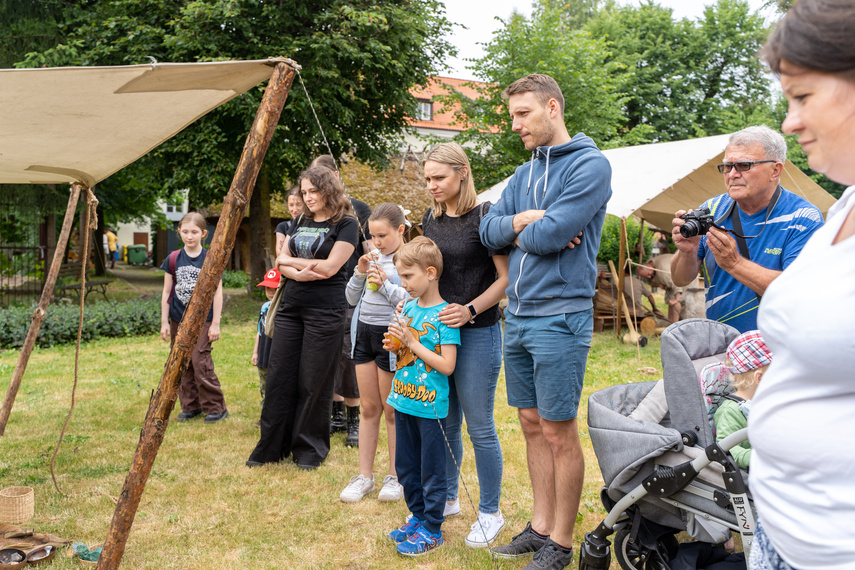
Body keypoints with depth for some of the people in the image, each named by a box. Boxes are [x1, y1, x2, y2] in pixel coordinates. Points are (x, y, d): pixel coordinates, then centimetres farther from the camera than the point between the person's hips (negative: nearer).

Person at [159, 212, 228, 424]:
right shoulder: (173, 259, 2)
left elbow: (217, 293, -4)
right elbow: (166, 292, 7)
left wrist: (215, 323, -6)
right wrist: (164, 322, 5)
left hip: (202, 320, -4)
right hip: (178, 320, 4)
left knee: (201, 363, -8)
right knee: (182, 364, 8)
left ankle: (216, 407, 4)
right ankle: (191, 406, 21)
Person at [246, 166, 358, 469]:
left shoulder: (345, 224, -5)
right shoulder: (301, 221, 15)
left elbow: (329, 267, -15)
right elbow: (282, 261, 9)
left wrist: (292, 260, -3)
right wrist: (298, 272, -13)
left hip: (325, 311, -6)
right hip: (291, 306, 6)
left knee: (314, 382, 1)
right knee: (279, 376, 6)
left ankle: (310, 449, 16)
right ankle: (271, 447, 18)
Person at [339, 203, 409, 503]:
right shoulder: (373, 257, 10)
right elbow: (351, 298, 11)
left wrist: (385, 285, -21)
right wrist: (360, 273, -5)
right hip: (364, 332, 6)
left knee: (392, 410, 4)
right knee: (369, 408, 12)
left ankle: (395, 476, 18)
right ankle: (364, 475, 20)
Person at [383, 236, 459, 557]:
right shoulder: (409, 308, 6)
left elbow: (447, 365, -21)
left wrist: (413, 344, -20)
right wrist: (394, 346, -3)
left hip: (430, 406, -7)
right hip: (405, 401, 7)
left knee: (431, 470, 6)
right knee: (405, 466, 18)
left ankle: (432, 530, 19)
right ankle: (418, 515, 34)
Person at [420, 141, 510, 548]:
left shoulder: (485, 217, -11)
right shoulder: (431, 219, 9)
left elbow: (506, 278, -11)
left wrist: (470, 310, -22)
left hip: (478, 333, -6)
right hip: (436, 331, 6)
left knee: (479, 427, 2)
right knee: (444, 423, 15)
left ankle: (490, 513, 17)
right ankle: (447, 499, 32)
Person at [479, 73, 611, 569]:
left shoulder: (590, 164, -9)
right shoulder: (525, 173, 15)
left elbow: (551, 235, -19)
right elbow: (489, 231, 9)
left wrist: (517, 229, 0)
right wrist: (522, 222, -10)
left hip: (560, 317, -7)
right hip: (518, 315, 8)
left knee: (560, 433, 1)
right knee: (533, 425, 14)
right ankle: (541, 525, 27)